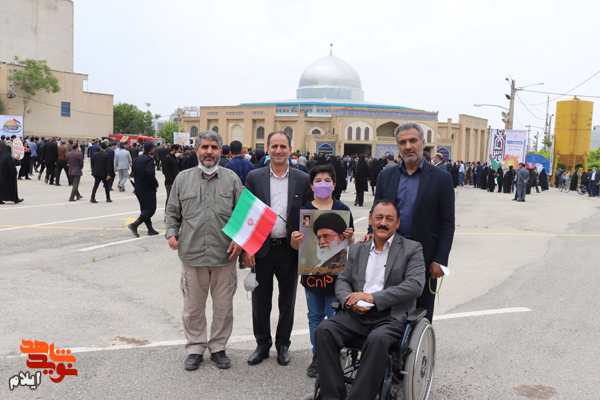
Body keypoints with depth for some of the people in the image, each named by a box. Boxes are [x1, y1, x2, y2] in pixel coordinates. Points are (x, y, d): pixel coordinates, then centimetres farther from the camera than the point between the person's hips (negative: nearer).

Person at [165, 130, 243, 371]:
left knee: (223, 306, 9)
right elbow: (172, 212, 14)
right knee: (193, 307, 10)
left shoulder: (232, 179, 4)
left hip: (224, 255, 0)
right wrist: (172, 233, -2)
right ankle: (195, 349, 26)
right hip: (192, 254, 1)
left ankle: (218, 348, 26)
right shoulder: (183, 179, 7)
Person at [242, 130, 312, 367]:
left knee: (287, 300, 12)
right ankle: (262, 344, 27)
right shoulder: (254, 177, 1)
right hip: (261, 249, 0)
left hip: (290, 249, 0)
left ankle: (283, 344, 29)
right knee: (260, 300, 10)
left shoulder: (302, 180, 1)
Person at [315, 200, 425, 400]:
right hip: (356, 314, 4)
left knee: (377, 339, -36)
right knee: (324, 329, -23)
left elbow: (415, 285, -8)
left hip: (391, 316, -4)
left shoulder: (412, 249, 6)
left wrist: (373, 297, -14)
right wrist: (350, 300, -7)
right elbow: (342, 280, 18)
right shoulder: (356, 249, 20)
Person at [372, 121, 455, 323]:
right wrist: (371, 235, -6)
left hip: (424, 258, -2)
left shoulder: (441, 178, -1)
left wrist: (440, 261, -8)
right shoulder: (386, 176, 8)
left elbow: (448, 223, -2)